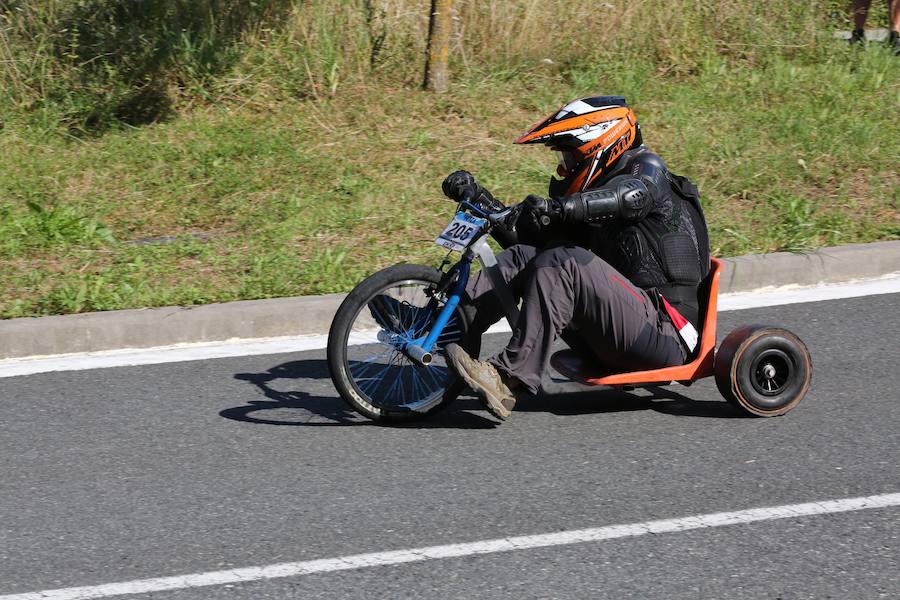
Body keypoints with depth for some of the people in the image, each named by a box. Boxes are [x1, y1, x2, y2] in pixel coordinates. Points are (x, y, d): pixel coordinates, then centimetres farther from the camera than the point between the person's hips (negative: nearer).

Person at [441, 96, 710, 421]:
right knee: (522, 256, -2)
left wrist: (560, 207, -40)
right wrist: (478, 197, 5)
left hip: (664, 332, -8)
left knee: (565, 263, -27)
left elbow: (631, 194, -25)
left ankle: (511, 380, -34)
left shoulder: (646, 166, 1)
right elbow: (524, 233, 17)